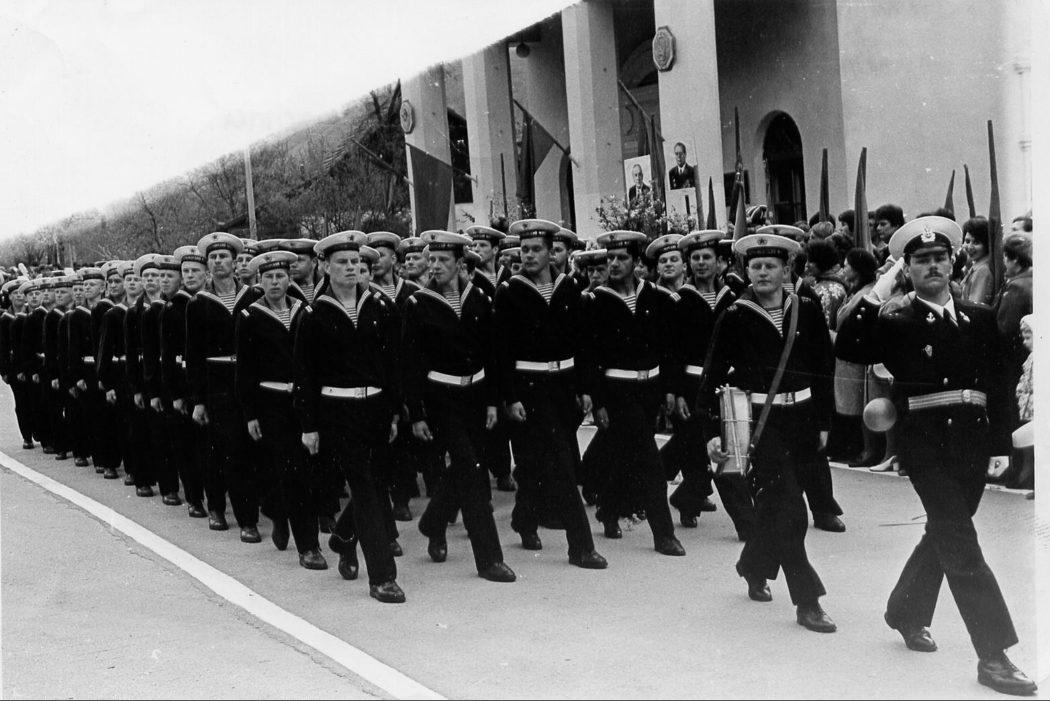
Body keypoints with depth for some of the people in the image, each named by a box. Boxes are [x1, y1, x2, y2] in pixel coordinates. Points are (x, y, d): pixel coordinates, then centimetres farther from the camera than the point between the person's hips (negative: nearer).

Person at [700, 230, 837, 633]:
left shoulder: (807, 312, 4)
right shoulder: (735, 317, -5)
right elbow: (712, 375, -3)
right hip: (758, 421, -4)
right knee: (788, 508, -11)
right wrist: (712, 432, -9)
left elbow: (824, 368, 11)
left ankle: (754, 569, 41)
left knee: (776, 504, 16)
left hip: (801, 419, 4)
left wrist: (823, 422, 10)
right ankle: (807, 602, -6)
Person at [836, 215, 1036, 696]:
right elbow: (849, 345, -16)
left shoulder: (980, 318, 12)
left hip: (972, 438, 5)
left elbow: (998, 378, 11)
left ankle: (907, 612, 40)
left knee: (946, 532, 18)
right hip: (924, 439, -5)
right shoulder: (897, 324, 1)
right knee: (961, 542, -10)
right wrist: (879, 291, -15)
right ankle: (993, 655, -8)